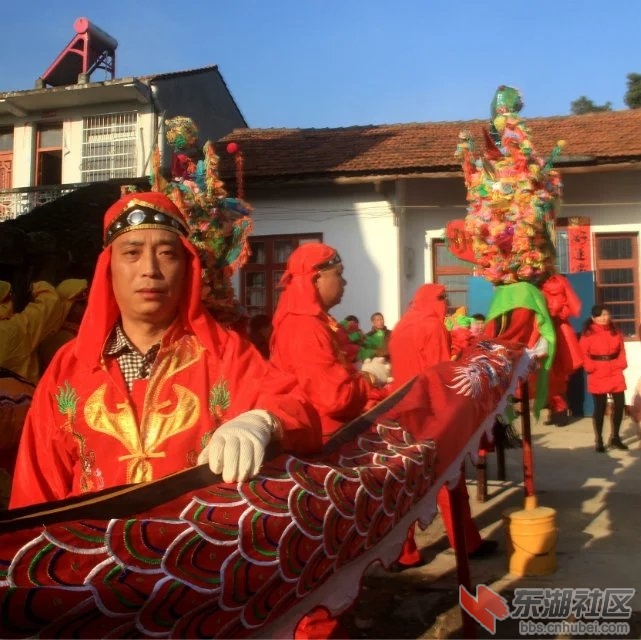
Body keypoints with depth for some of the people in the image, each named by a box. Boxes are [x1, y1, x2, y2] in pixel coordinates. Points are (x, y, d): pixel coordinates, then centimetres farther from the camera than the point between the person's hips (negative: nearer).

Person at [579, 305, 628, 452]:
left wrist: (621, 364, 0)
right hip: (598, 374, -5)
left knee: (620, 404, 4)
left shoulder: (615, 331, 10)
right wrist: (591, 367, -17)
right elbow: (583, 353, -9)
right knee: (600, 407, 1)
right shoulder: (588, 333, -6)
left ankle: (615, 438, 21)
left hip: (615, 372, 5)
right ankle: (599, 441, 11)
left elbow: (621, 349, 13)